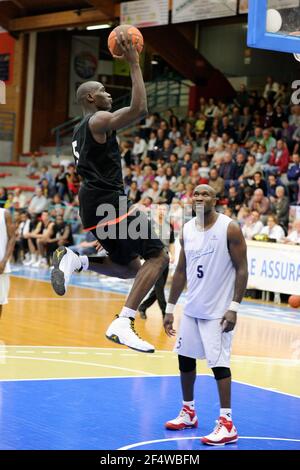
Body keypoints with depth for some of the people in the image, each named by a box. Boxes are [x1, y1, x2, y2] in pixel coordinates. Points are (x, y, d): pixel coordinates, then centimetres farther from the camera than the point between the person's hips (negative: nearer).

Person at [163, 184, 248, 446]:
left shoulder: (229, 228, -13)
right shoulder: (187, 229, 6)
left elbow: (242, 269, -12)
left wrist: (234, 308, -19)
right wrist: (170, 308, 11)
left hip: (218, 310, -7)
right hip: (193, 307, 7)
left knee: (218, 363, -9)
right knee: (185, 358, 13)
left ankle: (227, 425, -3)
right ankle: (189, 412, 31)